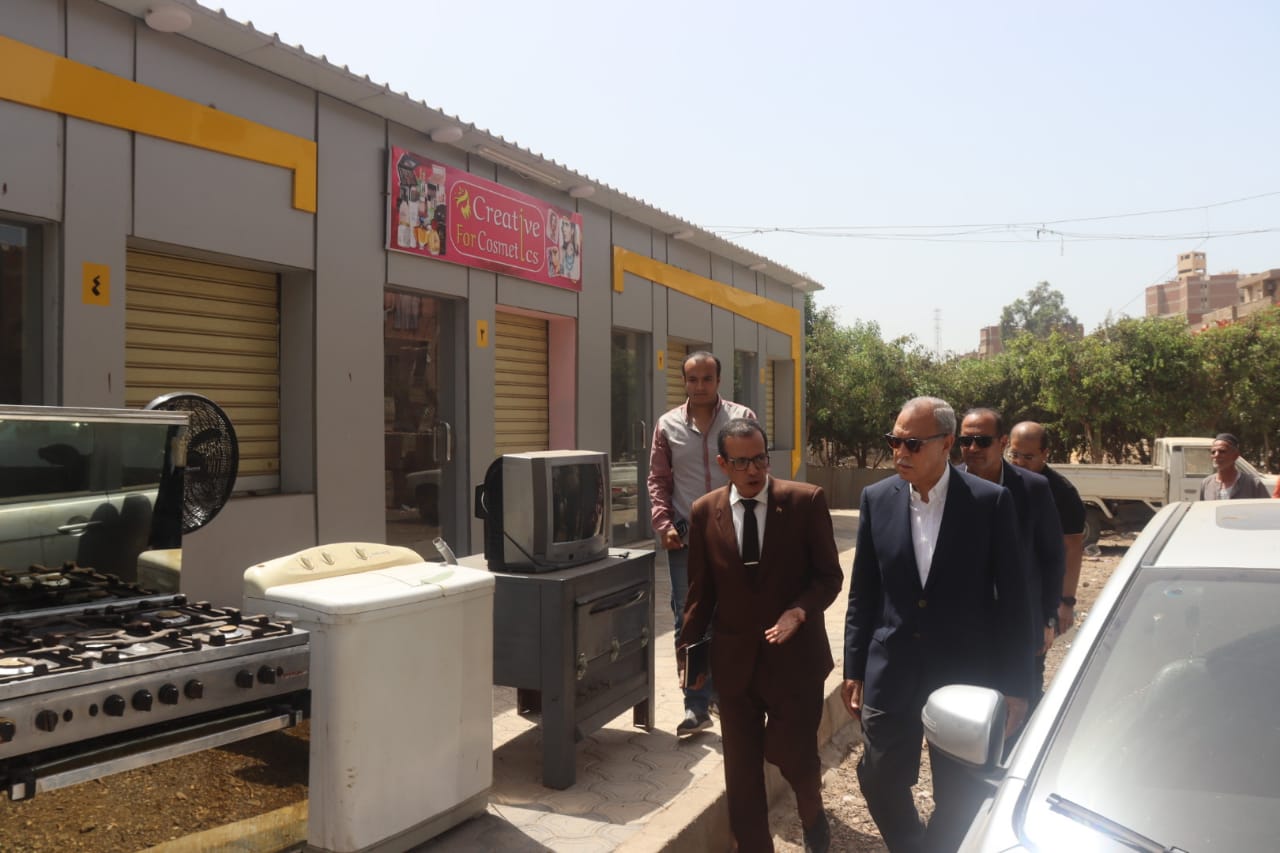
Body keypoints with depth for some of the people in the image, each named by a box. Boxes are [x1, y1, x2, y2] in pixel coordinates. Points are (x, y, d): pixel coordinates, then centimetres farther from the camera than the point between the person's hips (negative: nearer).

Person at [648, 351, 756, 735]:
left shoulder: (742, 418, -1)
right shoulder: (668, 425, 3)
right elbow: (658, 481, 6)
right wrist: (663, 524, -6)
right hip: (685, 537, 1)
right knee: (689, 622, 3)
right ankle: (697, 706, 12)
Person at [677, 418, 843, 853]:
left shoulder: (806, 501, -8)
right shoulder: (705, 512, -1)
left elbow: (830, 575, -4)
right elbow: (701, 591, 5)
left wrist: (800, 610, -21)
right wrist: (688, 649, 1)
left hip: (794, 654, -2)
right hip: (734, 659, 2)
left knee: (791, 751, 7)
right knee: (742, 768, 10)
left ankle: (812, 810, 42)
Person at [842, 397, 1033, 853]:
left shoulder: (990, 502, -10)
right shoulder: (877, 498, -2)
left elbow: (1012, 600, -6)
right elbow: (862, 593, 3)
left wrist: (1014, 685, -5)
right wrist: (854, 669, 4)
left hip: (964, 675, -2)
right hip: (891, 674, 2)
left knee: (959, 798, 12)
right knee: (880, 783, 13)